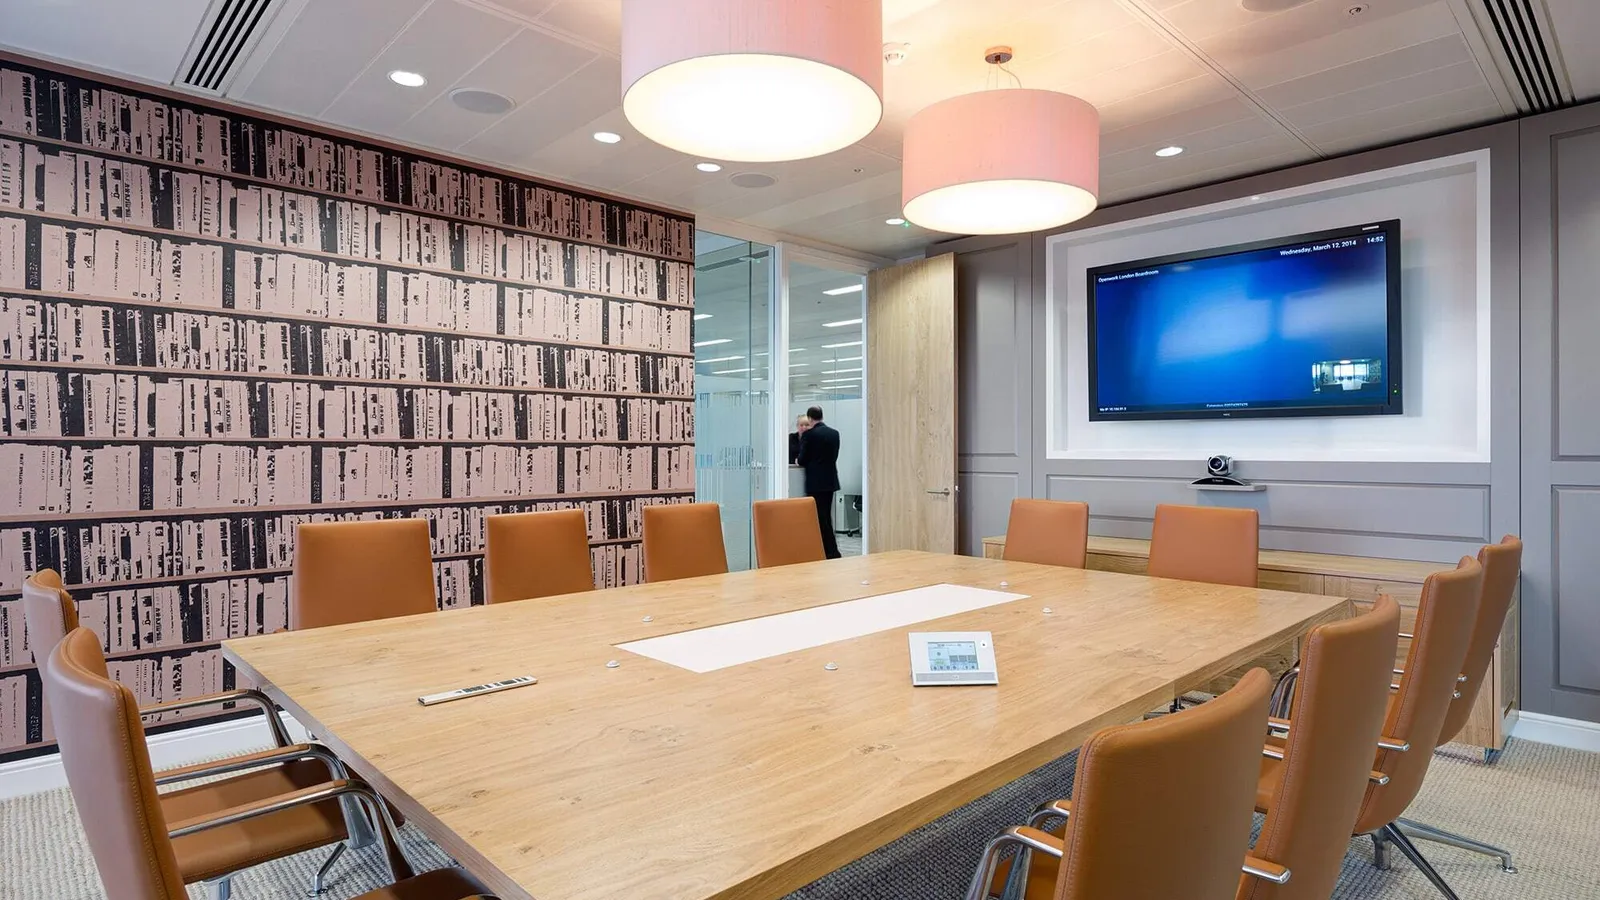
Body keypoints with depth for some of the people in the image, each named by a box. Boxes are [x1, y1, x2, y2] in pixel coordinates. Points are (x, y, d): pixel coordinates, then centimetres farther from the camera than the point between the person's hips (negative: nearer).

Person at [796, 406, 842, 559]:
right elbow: (834, 456, 12)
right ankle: (829, 550, 19)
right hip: (830, 481, 7)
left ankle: (832, 552, -1)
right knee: (826, 516, 15)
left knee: (821, 518, -1)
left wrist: (799, 460, 13)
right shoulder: (834, 433, 6)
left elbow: (802, 460, -9)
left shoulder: (808, 434, -11)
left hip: (815, 482, -6)